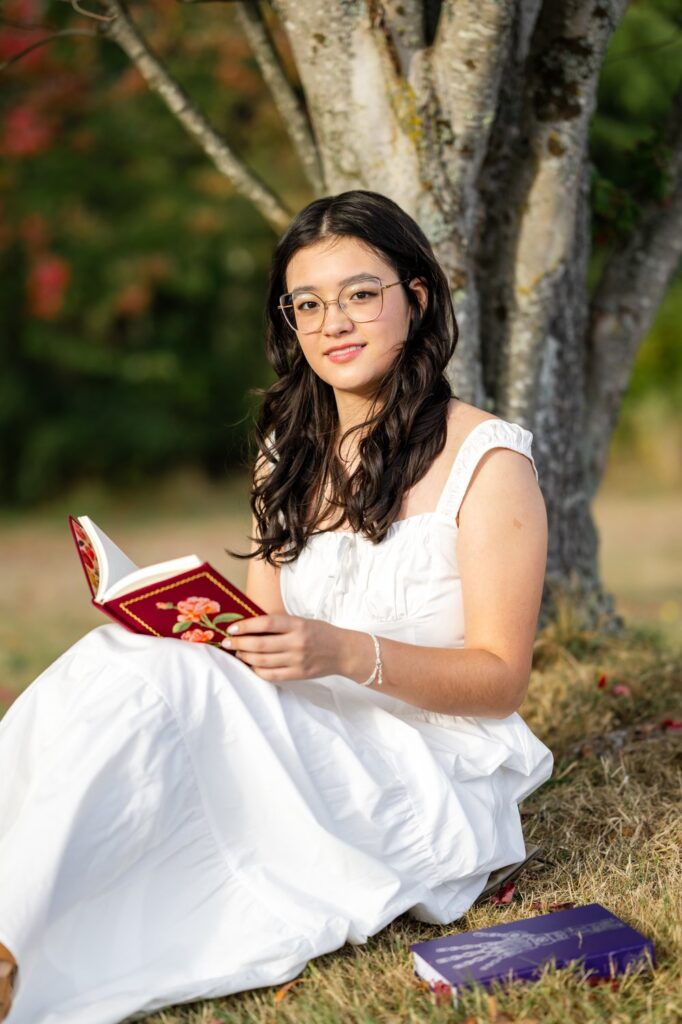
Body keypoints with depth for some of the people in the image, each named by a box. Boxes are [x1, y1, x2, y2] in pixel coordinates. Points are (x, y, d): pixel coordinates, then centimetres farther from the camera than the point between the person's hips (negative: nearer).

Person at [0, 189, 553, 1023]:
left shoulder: (488, 460, -5)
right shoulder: (288, 453, 13)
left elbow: (501, 679, -7)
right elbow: (266, 644, 13)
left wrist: (347, 653, -24)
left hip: (428, 789, -5)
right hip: (305, 749, 5)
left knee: (151, 678, -28)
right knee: (116, 658, -23)